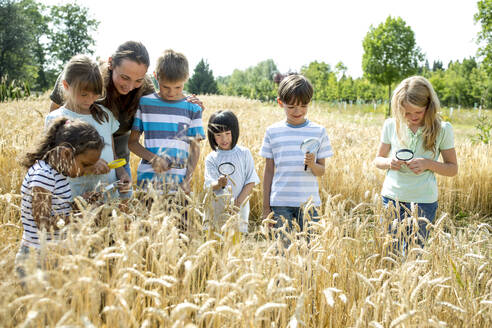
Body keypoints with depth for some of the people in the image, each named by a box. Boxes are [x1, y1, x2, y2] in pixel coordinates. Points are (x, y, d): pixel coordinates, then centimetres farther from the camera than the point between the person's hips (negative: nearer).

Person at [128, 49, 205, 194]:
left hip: (178, 181, 0)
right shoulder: (144, 103, 4)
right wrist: (153, 158, -12)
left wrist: (187, 180, -4)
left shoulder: (192, 108, 4)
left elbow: (195, 147, 7)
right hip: (148, 179, 0)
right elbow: (132, 142, 5)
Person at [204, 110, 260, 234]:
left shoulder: (244, 153, 2)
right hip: (218, 209, 0)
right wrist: (219, 184, -28)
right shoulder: (211, 158, 3)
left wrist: (238, 202, -9)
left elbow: (251, 181, 1)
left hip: (240, 207, 0)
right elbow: (210, 185, -5)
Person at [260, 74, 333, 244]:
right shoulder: (272, 132, 3)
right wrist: (266, 206, 6)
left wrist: (313, 165, -18)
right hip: (280, 204, 0)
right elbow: (269, 170, 7)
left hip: (309, 203, 0)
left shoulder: (318, 131, 3)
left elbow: (322, 171, 5)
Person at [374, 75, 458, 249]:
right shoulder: (391, 125, 0)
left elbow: (452, 168, 2)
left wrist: (428, 164, -17)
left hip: (424, 202, -1)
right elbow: (378, 160, 11)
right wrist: (388, 162, -13)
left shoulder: (442, 129, -5)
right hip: (391, 197, 2)